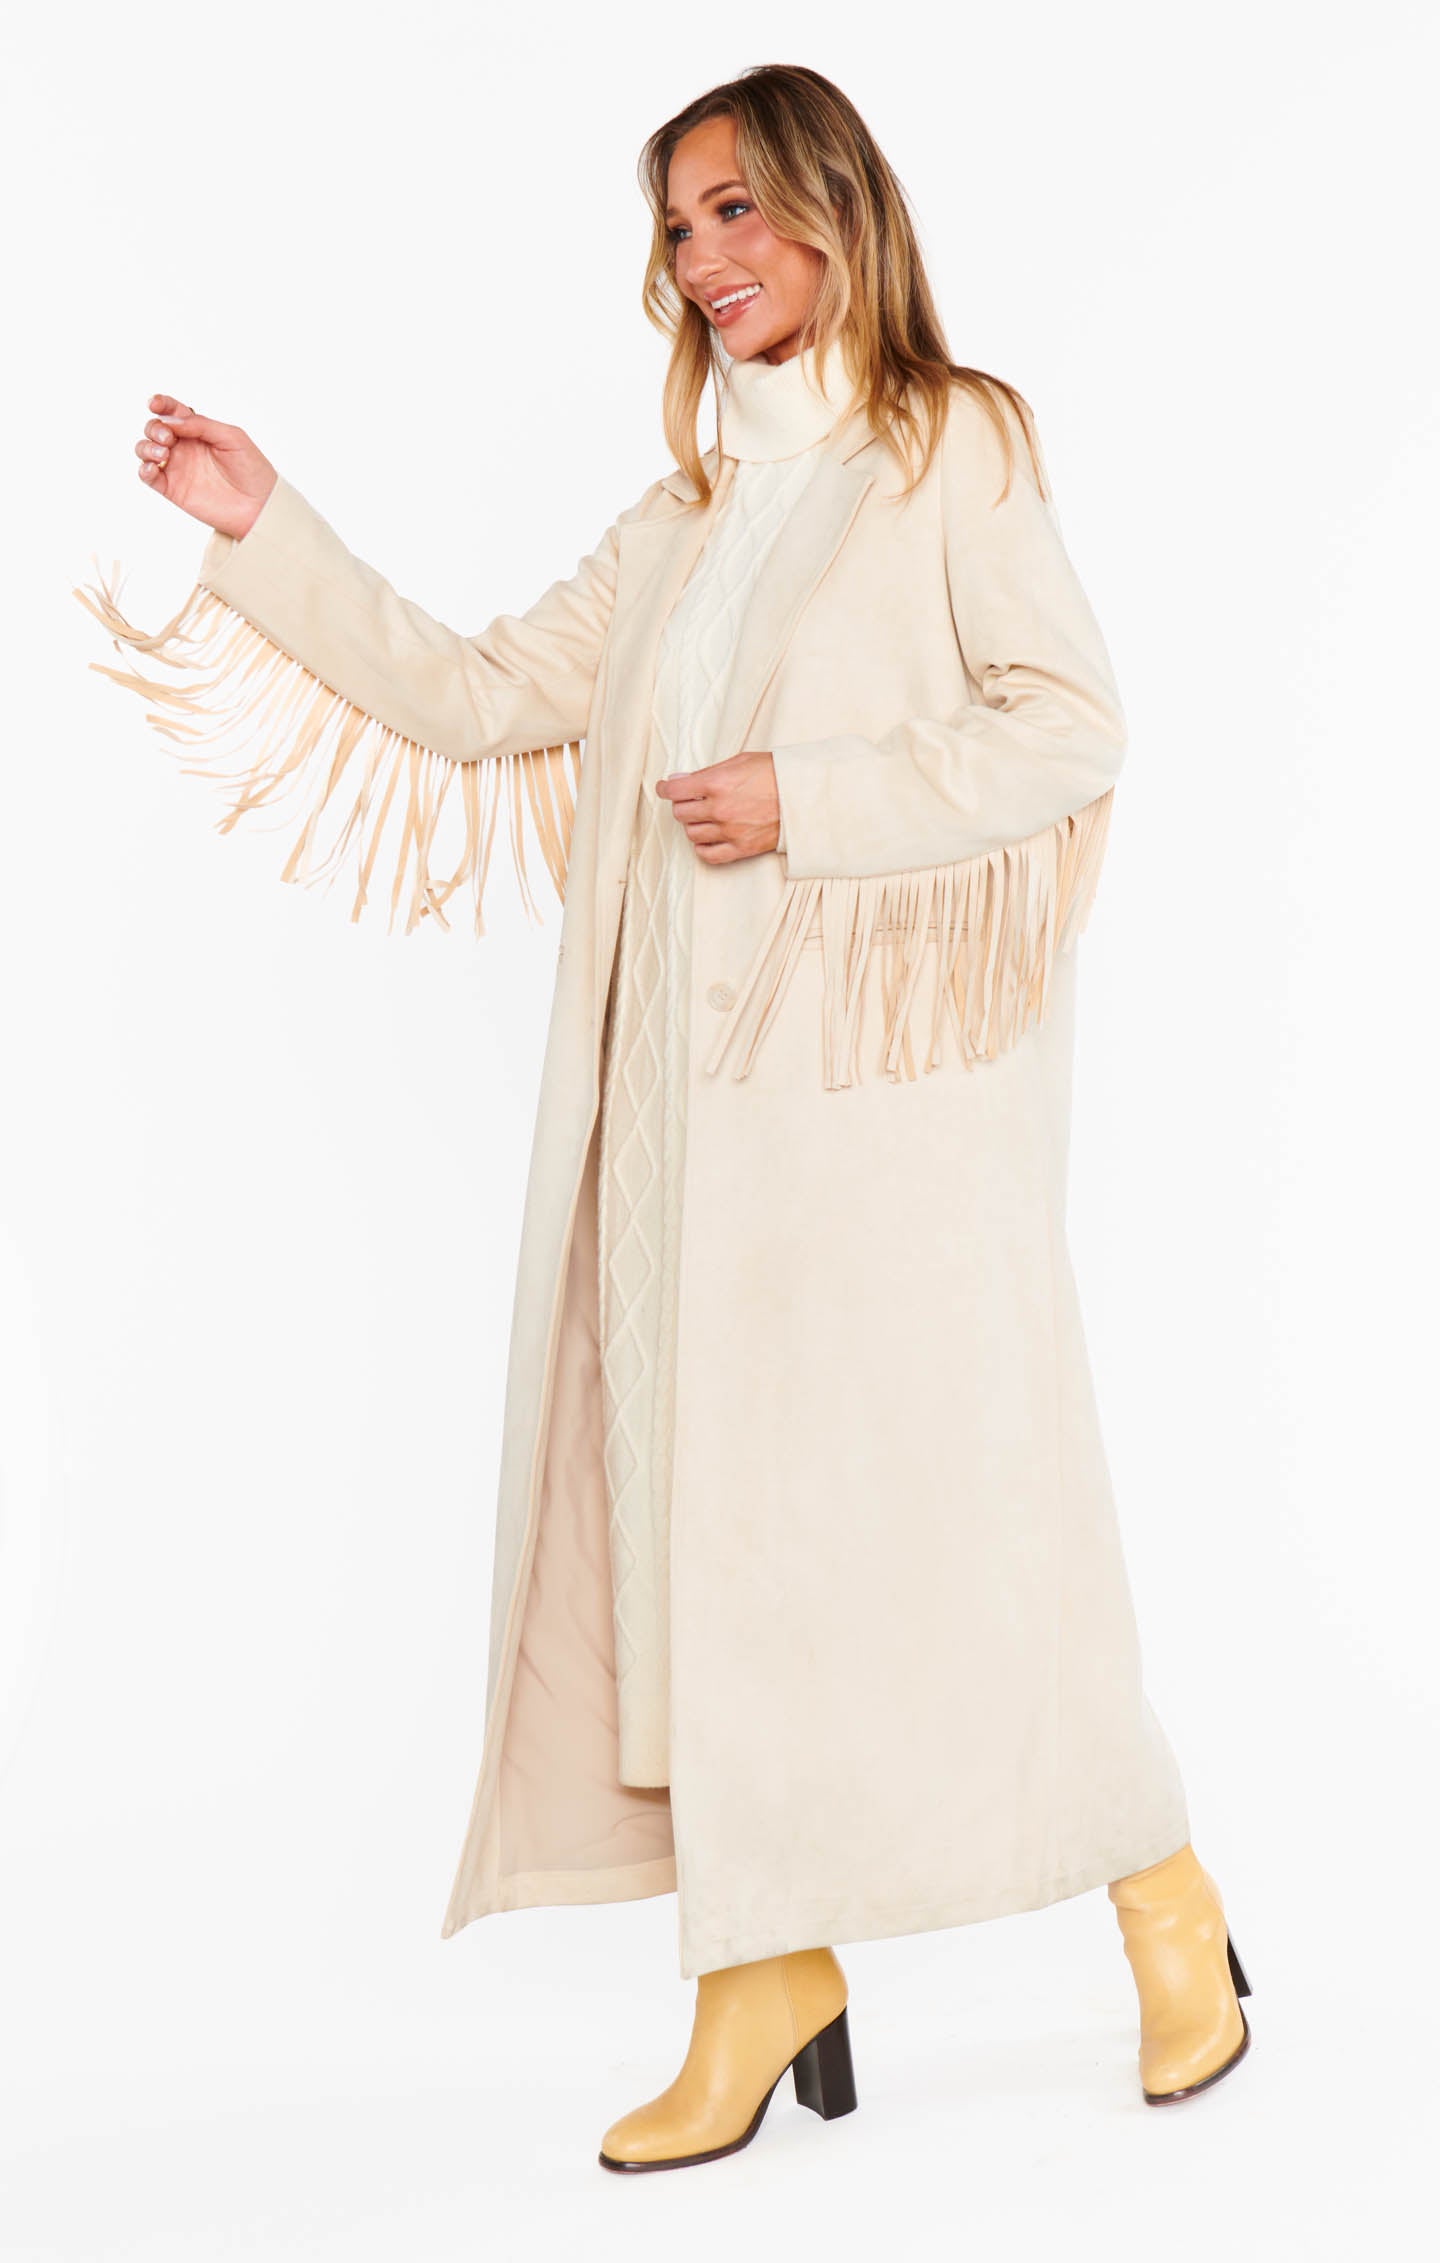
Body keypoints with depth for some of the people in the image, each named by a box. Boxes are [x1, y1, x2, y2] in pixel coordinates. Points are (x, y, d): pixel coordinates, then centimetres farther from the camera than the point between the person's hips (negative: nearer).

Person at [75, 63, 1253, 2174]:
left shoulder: (954, 448, 3)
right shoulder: (681, 522, 21)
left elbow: (1071, 722, -5)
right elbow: (478, 700, 17)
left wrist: (808, 798, -13)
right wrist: (270, 536, 12)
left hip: (892, 1070, -6)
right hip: (692, 1080, 6)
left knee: (941, 1487, -4)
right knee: (709, 1503, 1)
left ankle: (1170, 1908, 14)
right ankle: (768, 1973, 7)